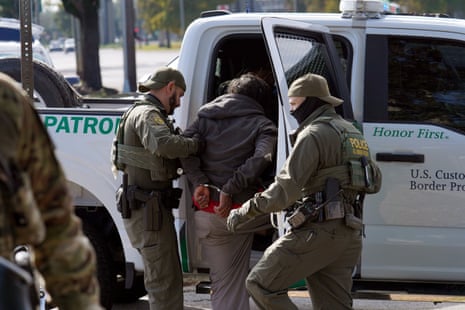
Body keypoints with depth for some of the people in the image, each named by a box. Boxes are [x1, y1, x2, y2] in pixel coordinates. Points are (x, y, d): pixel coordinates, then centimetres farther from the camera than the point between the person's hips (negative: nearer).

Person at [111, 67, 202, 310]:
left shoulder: (141, 112, 21)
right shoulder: (147, 114, -15)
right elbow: (164, 144, -35)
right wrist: (196, 144, -21)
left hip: (146, 210, 11)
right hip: (149, 210, -11)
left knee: (159, 278, 20)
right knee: (165, 282, -10)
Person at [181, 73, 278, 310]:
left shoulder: (206, 117, 14)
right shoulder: (263, 125, 4)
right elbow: (261, 159, -16)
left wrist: (200, 182, -8)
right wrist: (229, 190, -17)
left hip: (207, 215, 4)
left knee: (224, 283, 11)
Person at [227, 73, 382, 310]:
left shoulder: (314, 134, -9)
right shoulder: (353, 133, 21)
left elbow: (285, 188, -17)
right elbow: (375, 182, 30)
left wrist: (245, 212, -10)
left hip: (318, 230, -9)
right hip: (349, 235, 9)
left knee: (260, 285, -4)